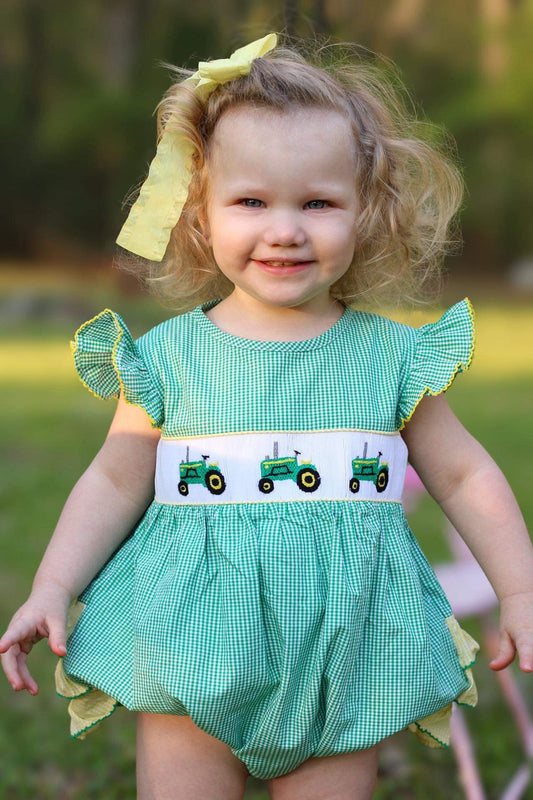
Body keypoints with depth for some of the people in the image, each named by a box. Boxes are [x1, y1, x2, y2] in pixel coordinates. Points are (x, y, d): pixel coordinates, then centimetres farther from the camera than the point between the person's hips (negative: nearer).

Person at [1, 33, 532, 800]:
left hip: (344, 667, 1)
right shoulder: (167, 357, -1)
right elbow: (115, 483, 5)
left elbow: (465, 476, 6)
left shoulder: (390, 356, 0)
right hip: (194, 659, 0)